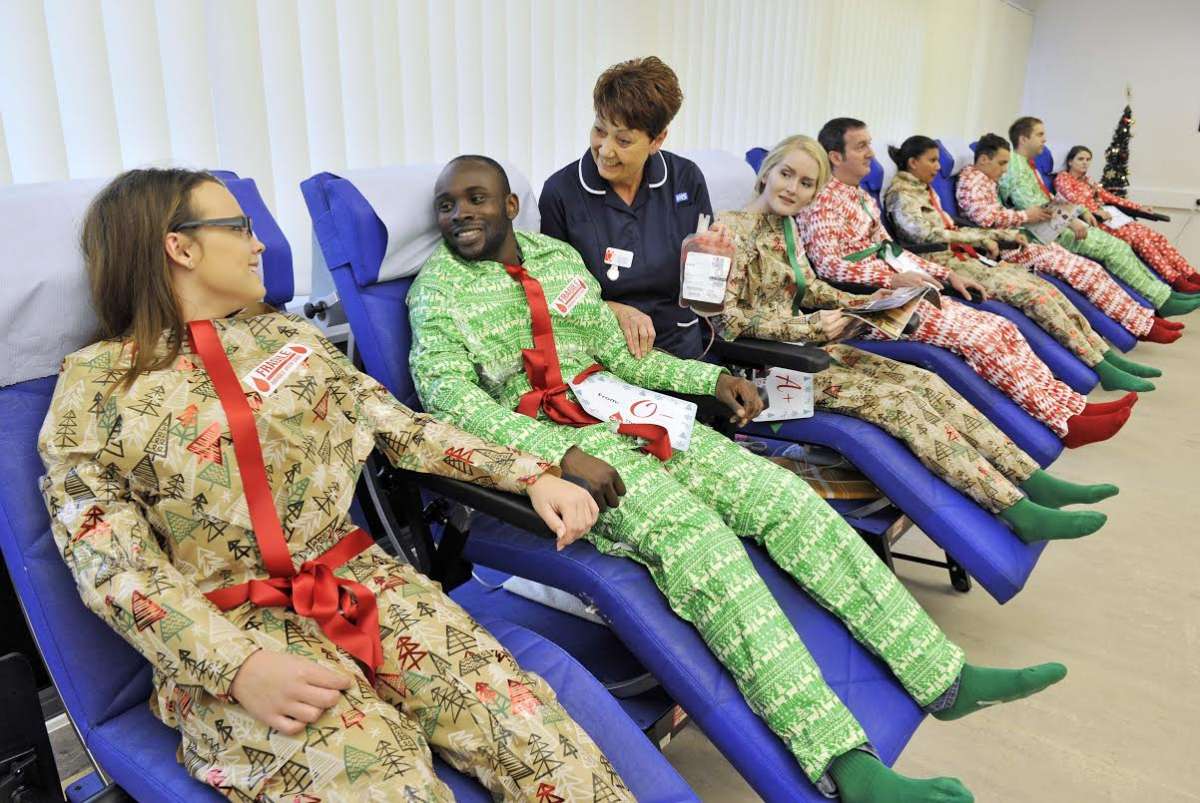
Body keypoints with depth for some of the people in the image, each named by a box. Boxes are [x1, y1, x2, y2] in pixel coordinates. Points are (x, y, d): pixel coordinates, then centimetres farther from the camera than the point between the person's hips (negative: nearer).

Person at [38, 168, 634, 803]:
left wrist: (531, 474, -3)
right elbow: (110, 564, -7)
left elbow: (399, 426, 9)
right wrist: (239, 665, -21)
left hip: (359, 582, 4)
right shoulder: (95, 385, 0)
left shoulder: (289, 336, 13)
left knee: (531, 733, -16)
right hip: (225, 631, -3)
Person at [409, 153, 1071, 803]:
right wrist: (564, 454, -26)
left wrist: (714, 379, 8)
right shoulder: (439, 287, 1)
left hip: (627, 417, 6)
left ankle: (941, 675, -4)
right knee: (698, 541, -28)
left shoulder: (557, 256, 17)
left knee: (783, 496, -10)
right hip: (549, 449, -6)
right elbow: (447, 391, -15)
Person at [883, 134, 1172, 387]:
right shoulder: (901, 195, -7)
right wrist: (983, 238, -12)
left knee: (1044, 287, -6)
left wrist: (1006, 235, 13)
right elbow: (930, 235, -20)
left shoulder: (925, 191, 21)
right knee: (1032, 293, -20)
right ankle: (1102, 368, -17)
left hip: (967, 259, 9)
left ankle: (1106, 355, -7)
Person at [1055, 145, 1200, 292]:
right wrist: (1095, 211, -29)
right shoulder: (1063, 177, 1)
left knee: (1156, 236, -9)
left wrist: (1139, 207, 19)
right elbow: (1072, 198, -18)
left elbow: (1110, 197, 26)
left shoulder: (1088, 181, 26)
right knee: (1139, 236, -25)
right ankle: (1176, 281, -29)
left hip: (1107, 220, 8)